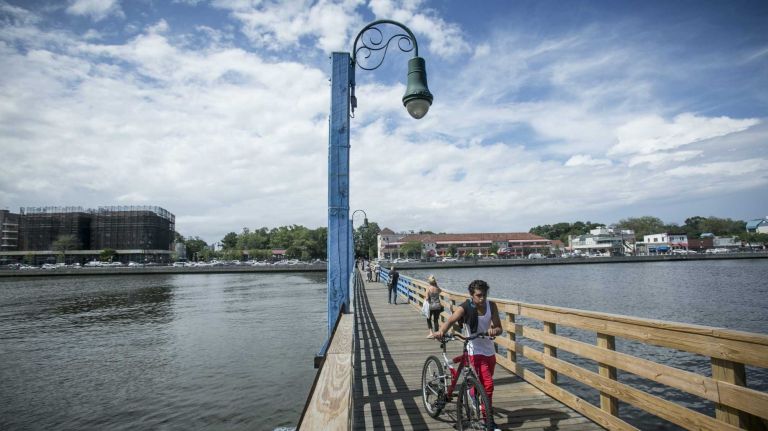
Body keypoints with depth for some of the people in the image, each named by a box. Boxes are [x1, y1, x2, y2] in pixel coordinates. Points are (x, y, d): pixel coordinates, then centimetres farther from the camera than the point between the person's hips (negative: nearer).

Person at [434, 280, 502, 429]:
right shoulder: (465, 308, -19)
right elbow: (450, 320, -35)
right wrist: (441, 331, -56)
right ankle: (488, 420, 4)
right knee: (488, 385, -13)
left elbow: (499, 328, -10)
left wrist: (494, 330, -35)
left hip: (490, 351, 5)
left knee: (482, 384, 20)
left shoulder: (491, 306, -7)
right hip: (475, 351, -5)